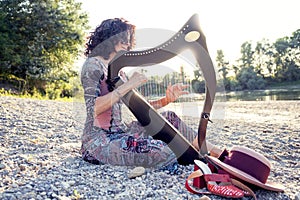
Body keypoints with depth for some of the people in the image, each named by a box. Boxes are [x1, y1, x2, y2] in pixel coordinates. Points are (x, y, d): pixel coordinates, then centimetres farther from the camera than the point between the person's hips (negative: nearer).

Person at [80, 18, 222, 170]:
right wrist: (126, 86, -23)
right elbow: (93, 109, -22)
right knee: (163, 153, -26)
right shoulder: (93, 64, -8)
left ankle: (218, 154, 7)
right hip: (99, 141, -8)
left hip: (118, 133, 9)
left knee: (169, 118, 1)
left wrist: (167, 99, -2)